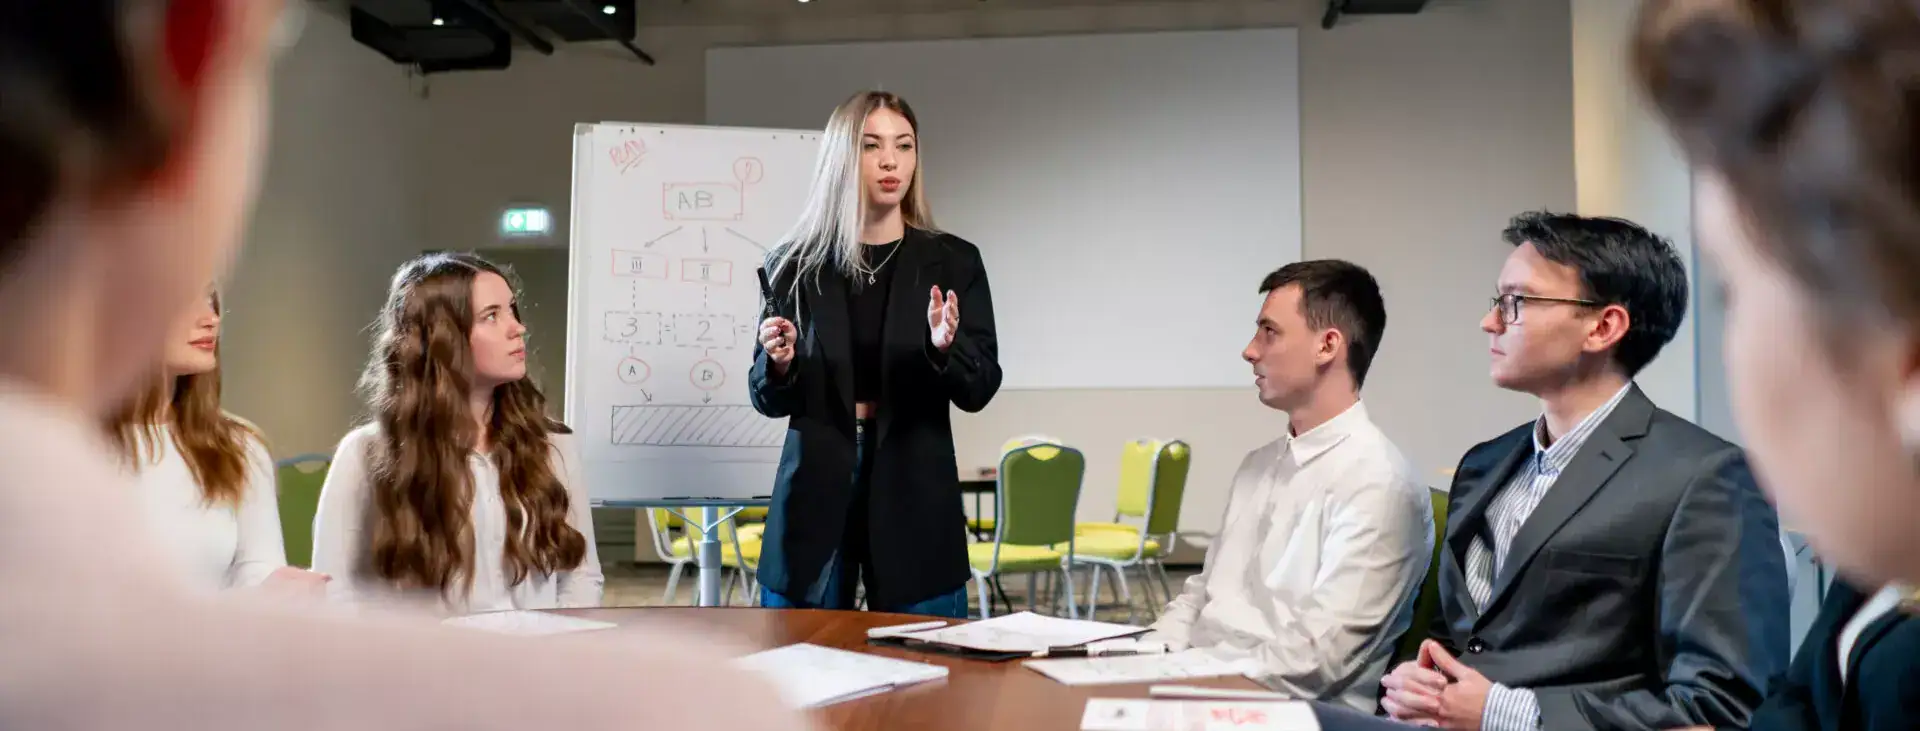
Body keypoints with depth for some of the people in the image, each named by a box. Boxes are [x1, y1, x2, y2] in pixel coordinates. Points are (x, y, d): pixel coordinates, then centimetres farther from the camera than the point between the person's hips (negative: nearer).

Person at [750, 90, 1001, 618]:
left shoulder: (952, 262, 2)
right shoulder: (794, 265, 3)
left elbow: (979, 390, -2)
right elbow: (768, 400, 8)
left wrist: (944, 346, -21)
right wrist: (779, 363, -14)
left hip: (915, 496, 0)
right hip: (815, 491, 1)